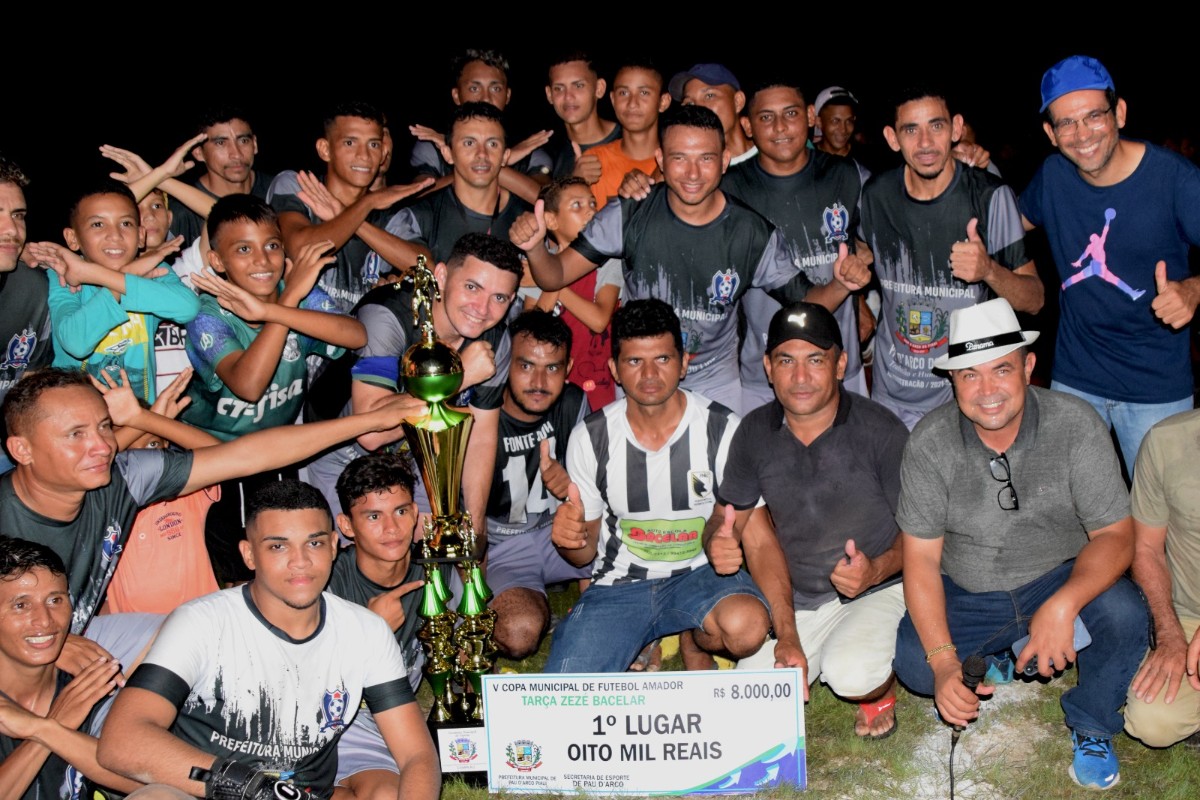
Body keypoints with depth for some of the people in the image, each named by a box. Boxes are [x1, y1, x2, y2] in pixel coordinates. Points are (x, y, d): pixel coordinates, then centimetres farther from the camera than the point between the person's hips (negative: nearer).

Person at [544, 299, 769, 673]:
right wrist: (567, 537, -21)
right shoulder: (590, 438, -4)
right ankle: (638, 643, 10)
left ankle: (697, 641, 3)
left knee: (746, 626, -34)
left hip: (700, 573, 0)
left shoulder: (722, 428, -9)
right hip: (619, 585, 0)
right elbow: (585, 553, 4)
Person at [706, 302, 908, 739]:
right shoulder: (755, 433, -3)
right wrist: (718, 542, -19)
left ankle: (880, 686, 6)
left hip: (879, 589, -4)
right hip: (797, 601, 4)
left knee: (851, 675, -32)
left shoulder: (880, 430, -14)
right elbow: (727, 517, 4)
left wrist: (878, 569, -28)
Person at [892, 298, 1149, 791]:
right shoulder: (930, 444, -15)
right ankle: (994, 667, 13)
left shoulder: (1074, 425, -18)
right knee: (913, 665, -23)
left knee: (1125, 616, -30)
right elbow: (921, 559, -13)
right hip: (966, 595, 1)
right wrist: (943, 660, -25)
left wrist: (1062, 606, -36)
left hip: (1058, 578, -1)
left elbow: (1115, 535, -17)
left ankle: (1091, 728, 2)